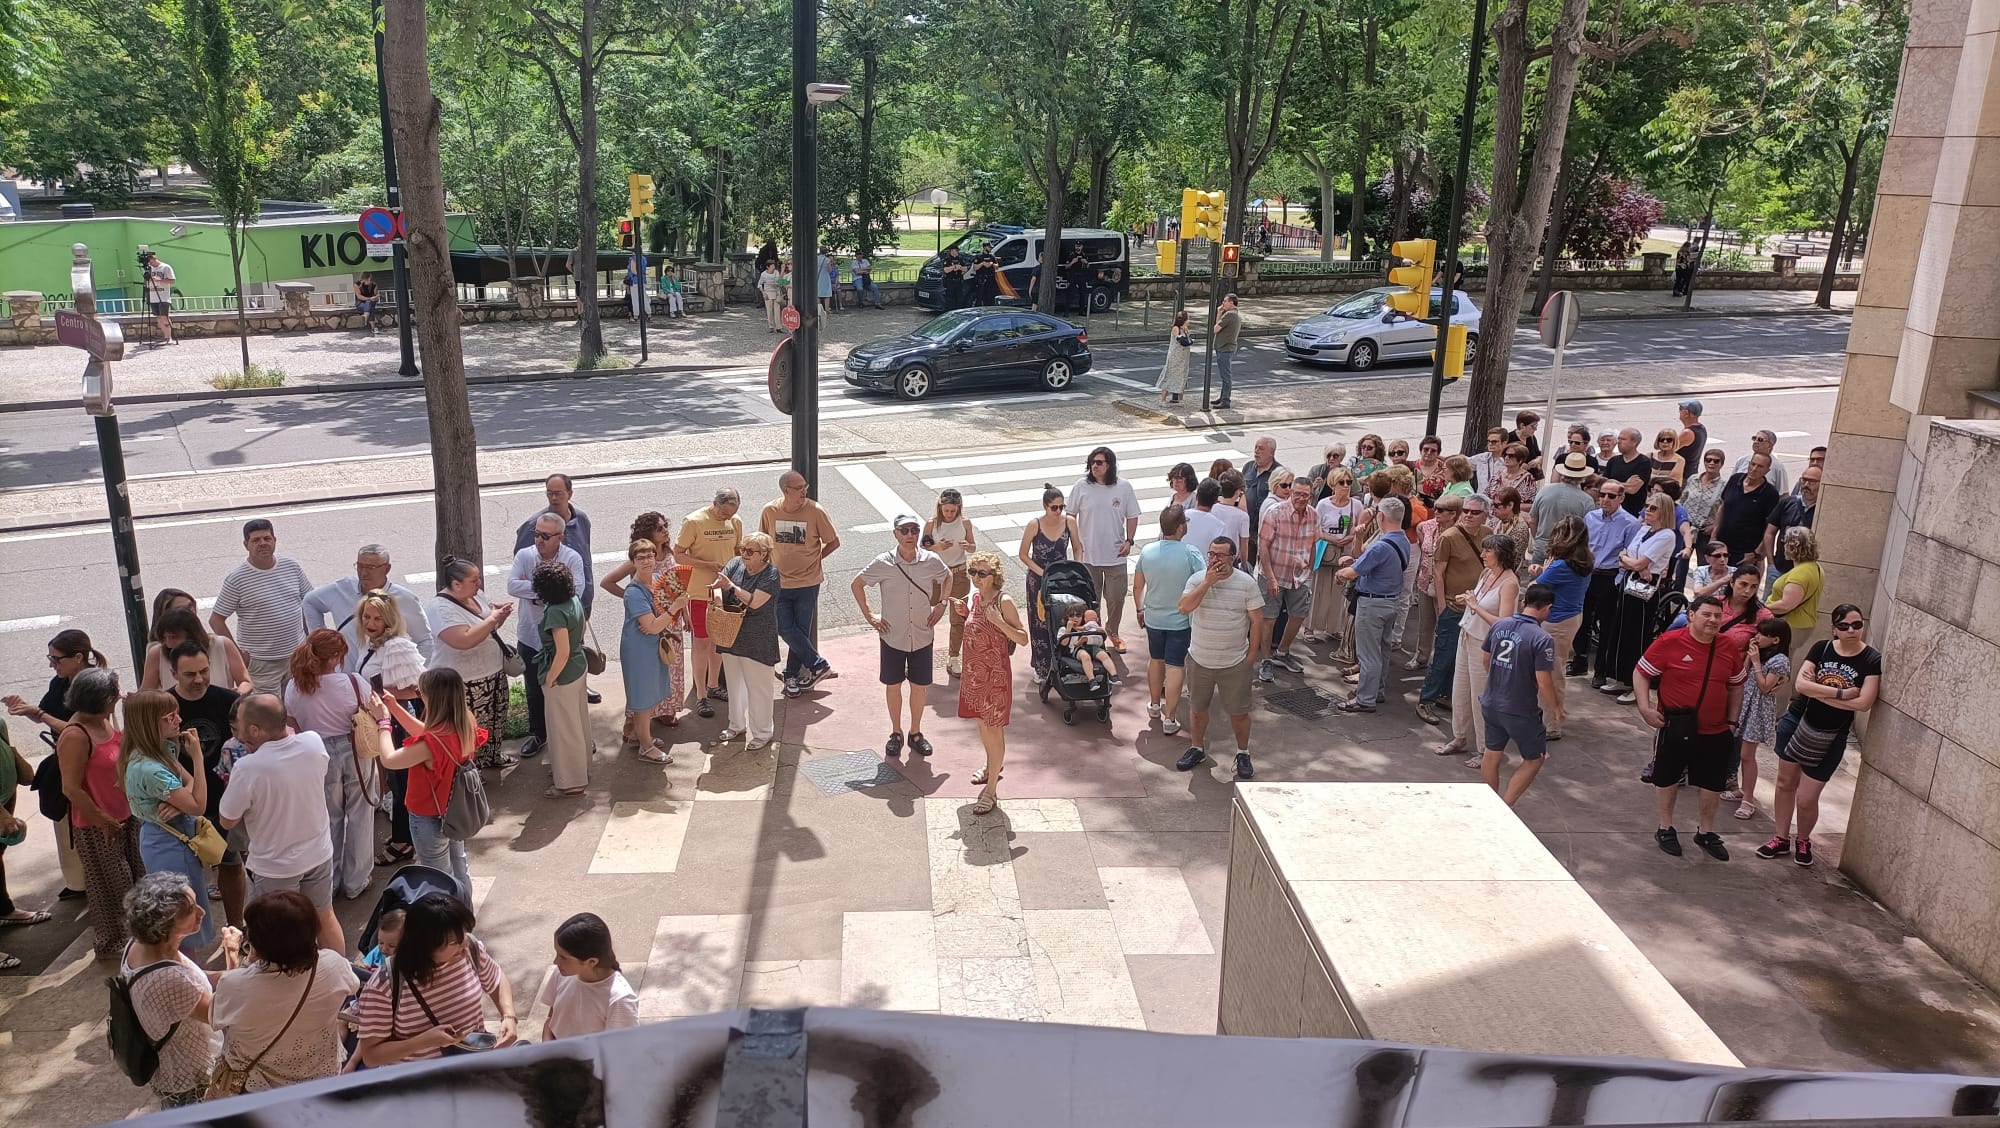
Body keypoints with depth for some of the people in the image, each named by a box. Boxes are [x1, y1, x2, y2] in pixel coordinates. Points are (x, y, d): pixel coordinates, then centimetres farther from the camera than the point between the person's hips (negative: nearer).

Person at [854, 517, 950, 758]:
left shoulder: (931, 561, -10)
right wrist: (868, 616, -2)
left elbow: (948, 578, 13)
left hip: (922, 635, 1)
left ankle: (916, 732, 30)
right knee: (893, 685, 11)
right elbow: (856, 585, 0)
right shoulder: (883, 563, -14)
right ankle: (896, 733, 29)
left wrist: (941, 604, 5)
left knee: (919, 685, 11)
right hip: (893, 635, -1)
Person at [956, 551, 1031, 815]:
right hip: (975, 671, 8)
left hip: (995, 674, -8)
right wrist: (964, 611, 2)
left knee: (994, 728, -1)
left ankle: (991, 790, 5)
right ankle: (993, 765, 47)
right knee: (982, 723, 23)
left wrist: (1000, 622, -29)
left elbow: (1023, 639, -16)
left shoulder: (1004, 601, -17)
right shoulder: (974, 597, 4)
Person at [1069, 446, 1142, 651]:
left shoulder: (1124, 487, -5)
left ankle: (1113, 632, 32)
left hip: (1115, 555, 0)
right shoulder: (1081, 486, -6)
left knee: (1116, 598, 9)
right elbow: (1071, 516, 3)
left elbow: (1132, 516, 5)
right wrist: (1076, 542, -6)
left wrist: (1129, 541, -6)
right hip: (1088, 554, 0)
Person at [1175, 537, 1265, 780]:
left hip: (1235, 663, -2)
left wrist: (1252, 653, -5)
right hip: (1200, 660, 2)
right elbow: (1184, 607, -22)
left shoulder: (1247, 583, -9)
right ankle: (1197, 748, 37)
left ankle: (1243, 753, 29)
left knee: (1239, 712, 9)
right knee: (1197, 708, 17)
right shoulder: (1197, 579, -6)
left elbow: (1257, 619, -4)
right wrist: (1207, 583, -26)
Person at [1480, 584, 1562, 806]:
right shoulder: (1542, 639, -21)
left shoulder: (1499, 626, -2)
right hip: (1521, 711, -6)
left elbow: (1485, 657, 11)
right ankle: (1505, 808, 7)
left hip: (1491, 704, 6)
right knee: (1534, 759, 13)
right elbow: (1543, 682, -20)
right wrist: (1555, 707, -3)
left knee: (1491, 755, 21)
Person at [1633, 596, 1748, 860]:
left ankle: (1706, 832, 32)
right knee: (1668, 778, 13)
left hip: (1716, 732, 3)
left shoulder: (1730, 649, -1)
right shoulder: (1669, 643, -15)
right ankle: (1666, 829, 31)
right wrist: (1645, 708, -16)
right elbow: (1640, 673, -8)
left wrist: (1732, 721, 8)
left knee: (1713, 784, 12)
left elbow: (1736, 687, 12)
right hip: (1674, 728, -3)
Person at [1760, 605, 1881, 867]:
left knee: (1806, 799, 0)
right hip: (1797, 723, 3)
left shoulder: (1872, 660, -12)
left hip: (1830, 737, -3)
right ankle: (1782, 839, 31)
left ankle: (1803, 841, 29)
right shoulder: (1821, 648, -4)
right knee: (1786, 783, 13)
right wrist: (1842, 693, -21)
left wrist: (1817, 691, -18)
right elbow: (1800, 684, -14)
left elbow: (1864, 703, -22)